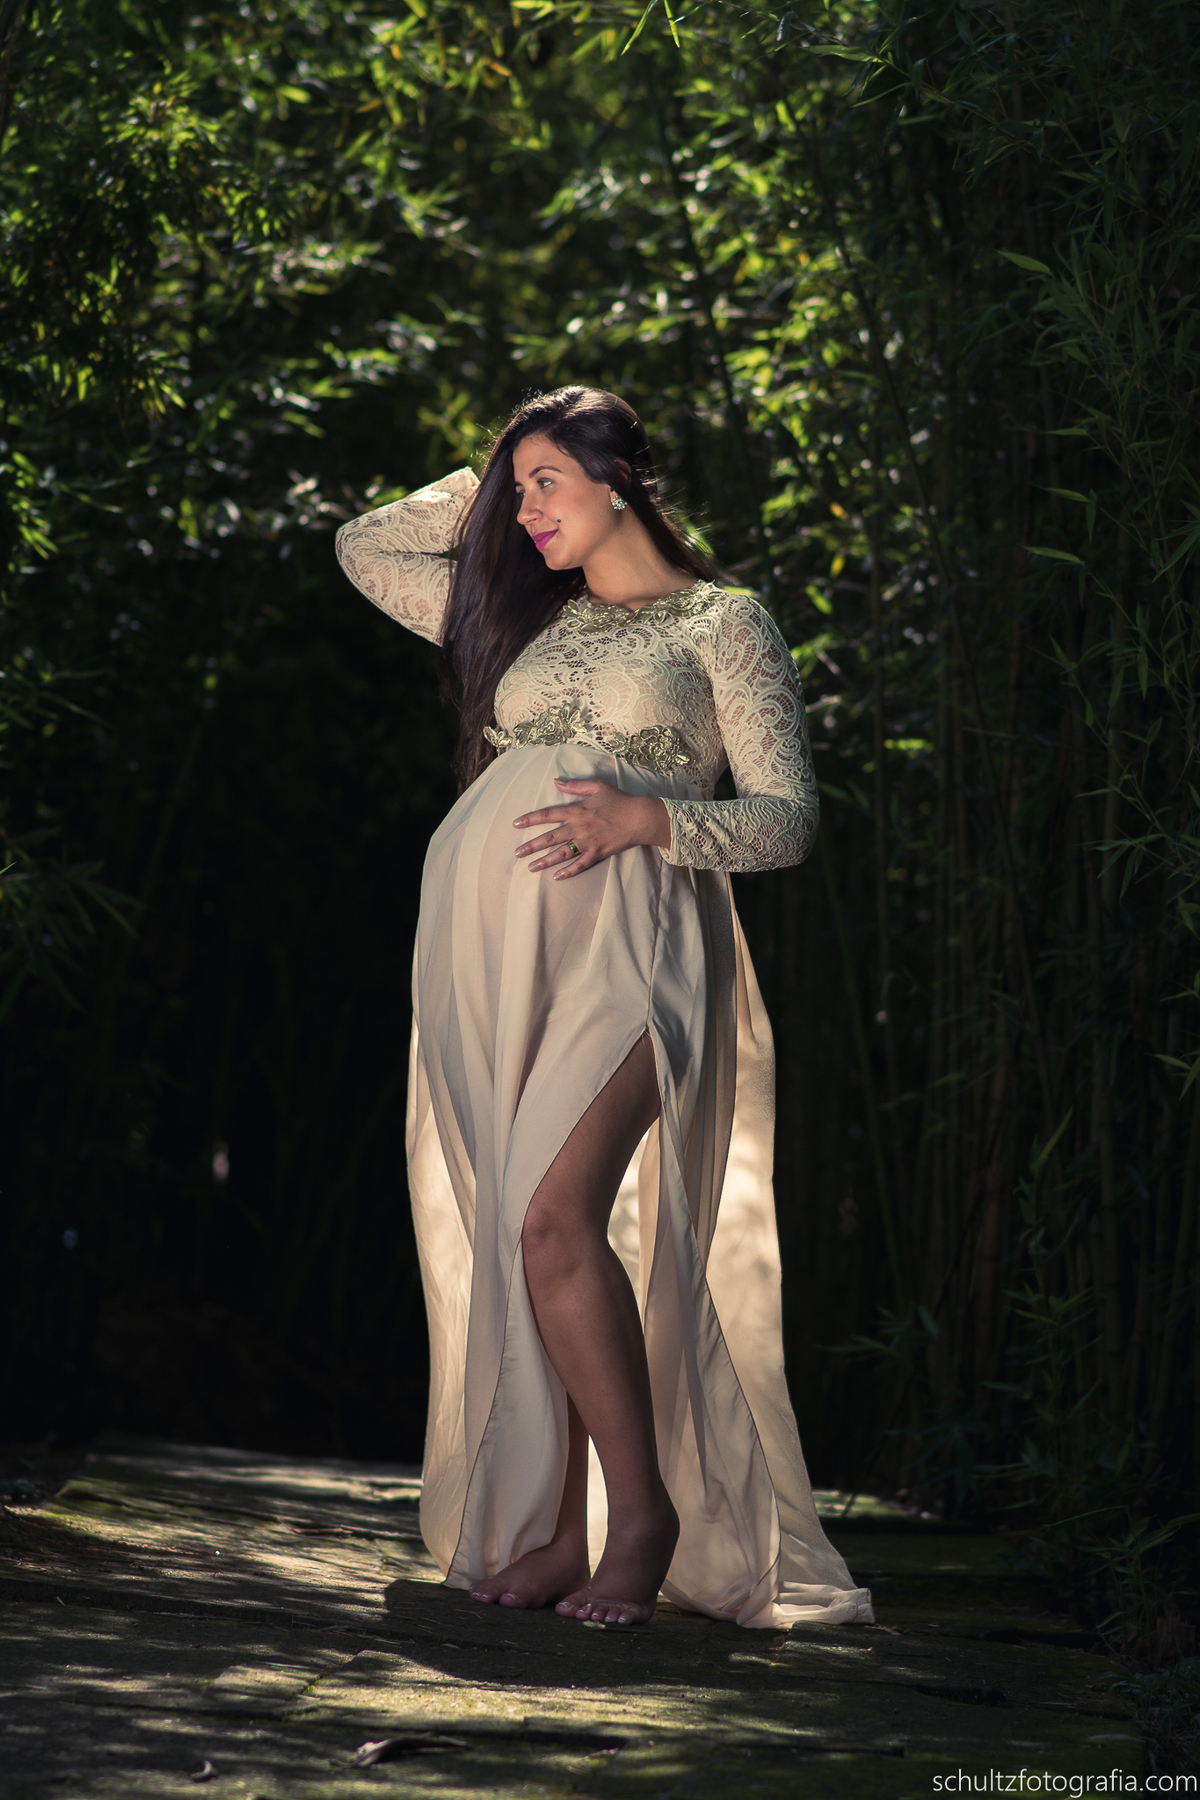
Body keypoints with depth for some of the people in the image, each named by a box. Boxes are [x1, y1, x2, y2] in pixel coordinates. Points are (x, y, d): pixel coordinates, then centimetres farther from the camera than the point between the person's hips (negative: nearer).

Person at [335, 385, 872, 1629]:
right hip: (486, 935, 6)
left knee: (554, 1219, -22)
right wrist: (484, 483, 24)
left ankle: (642, 1508, -10)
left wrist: (645, 817, -15)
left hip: (623, 933, -6)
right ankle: (550, 1527, 5)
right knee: (514, 1234, 1)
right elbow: (364, 548, 33)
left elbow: (787, 817, 0)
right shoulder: (529, 617, 23)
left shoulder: (721, 624, 7)